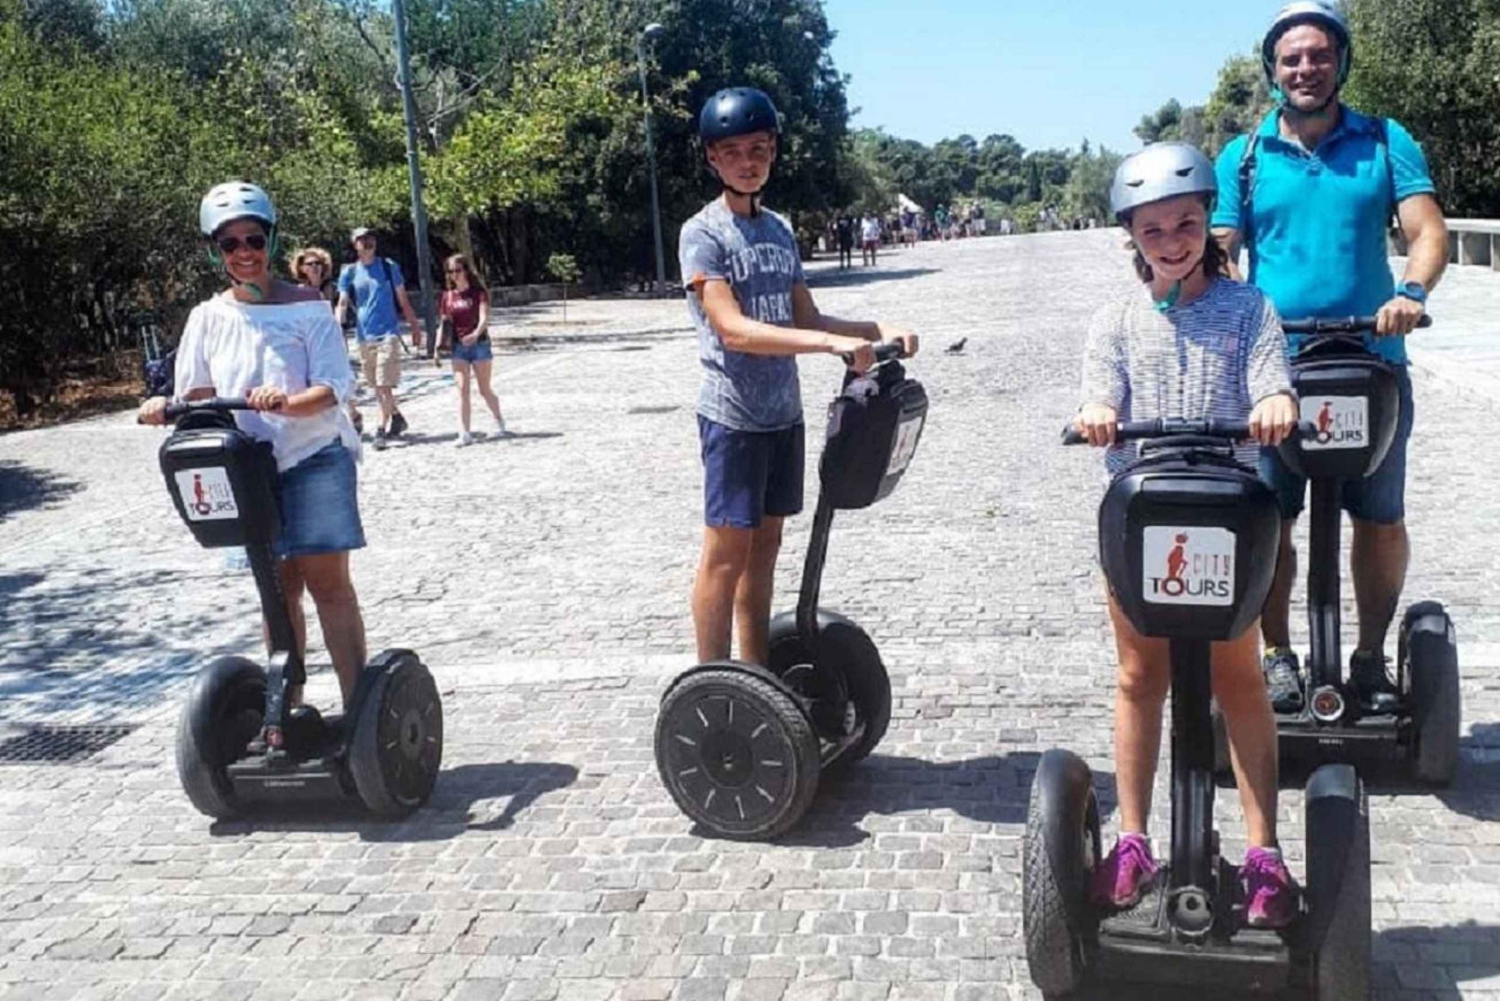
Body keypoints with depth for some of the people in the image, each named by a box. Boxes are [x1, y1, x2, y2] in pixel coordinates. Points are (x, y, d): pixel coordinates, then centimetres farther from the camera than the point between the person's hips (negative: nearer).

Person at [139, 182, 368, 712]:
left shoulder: (307, 307, -6)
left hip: (314, 456, -4)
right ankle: (287, 708, 21)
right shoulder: (209, 316, 5)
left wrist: (285, 403, -32)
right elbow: (197, 393, 8)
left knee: (328, 581, -6)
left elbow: (331, 389, -13)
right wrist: (165, 407, -14)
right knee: (277, 586, 11)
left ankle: (358, 706, -2)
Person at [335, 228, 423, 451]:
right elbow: (342, 304, 0)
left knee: (384, 385, -11)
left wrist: (415, 327, 8)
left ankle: (381, 430, -10)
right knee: (376, 386, 10)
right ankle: (397, 418, 27)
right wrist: (338, 328, -17)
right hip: (364, 336, 3)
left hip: (388, 333, -3)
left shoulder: (389, 267, 4)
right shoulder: (349, 272, 6)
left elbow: (403, 301, 9)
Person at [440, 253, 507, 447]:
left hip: (479, 344, -3)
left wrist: (476, 334, -38)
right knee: (462, 389, -7)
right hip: (458, 346, 3)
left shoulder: (479, 292, -6)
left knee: (485, 390, 5)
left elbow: (484, 318, -19)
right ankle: (464, 433, -9)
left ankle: (499, 420, 31)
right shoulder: (448, 296, 6)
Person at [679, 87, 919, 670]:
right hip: (732, 416, -7)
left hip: (783, 412, 7)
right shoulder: (703, 234, -10)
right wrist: (832, 344, -31)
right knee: (727, 549, -3)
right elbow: (733, 329, -22)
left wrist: (879, 330, 0)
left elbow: (806, 319, 15)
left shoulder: (779, 231, 12)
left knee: (765, 544, 12)